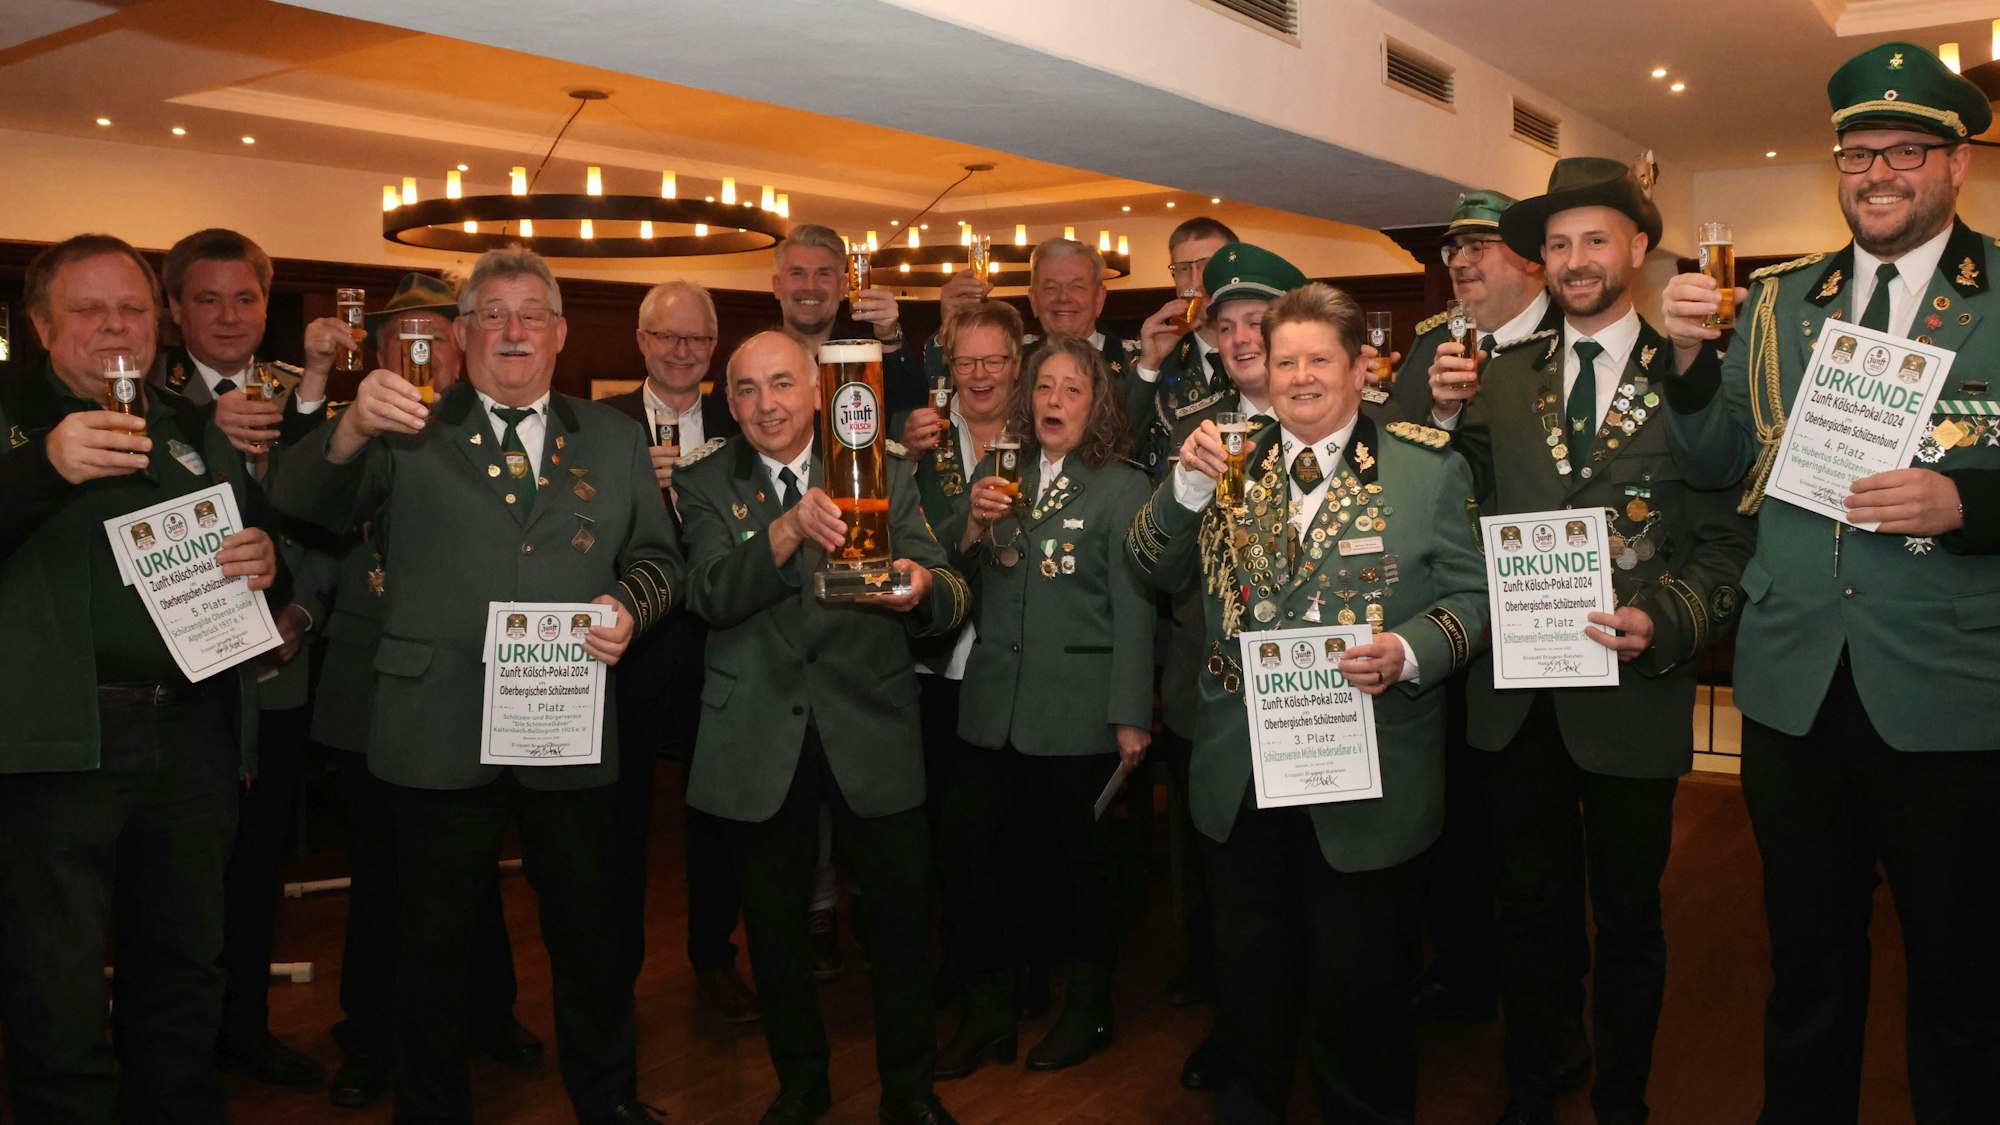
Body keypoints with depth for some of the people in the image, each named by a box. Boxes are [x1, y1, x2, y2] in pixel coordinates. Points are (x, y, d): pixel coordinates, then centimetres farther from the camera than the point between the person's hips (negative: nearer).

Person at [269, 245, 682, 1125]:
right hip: (441, 737, -1)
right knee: (433, 942, 13)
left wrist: (631, 605, -11)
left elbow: (659, 555, 10)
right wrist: (351, 430, -30)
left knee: (588, 934, 14)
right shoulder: (411, 434, 2)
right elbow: (300, 506, -11)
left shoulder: (613, 441, 10)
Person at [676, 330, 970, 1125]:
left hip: (871, 731, 0)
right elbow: (710, 596, -17)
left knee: (903, 913, 5)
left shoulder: (882, 477, 2)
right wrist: (789, 530, -34)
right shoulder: (706, 486, 1)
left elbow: (950, 596, -7)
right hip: (759, 743, 1)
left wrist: (927, 587, -32)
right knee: (774, 925, 15)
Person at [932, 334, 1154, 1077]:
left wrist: (1131, 717, -11)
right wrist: (973, 522, -11)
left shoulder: (1122, 487, -4)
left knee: (1082, 858, 8)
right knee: (961, 849, 2)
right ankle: (987, 1008, 21)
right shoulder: (996, 475, 10)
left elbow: (1133, 609, -8)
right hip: (994, 703, 4)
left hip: (1079, 710, -4)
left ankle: (1088, 1009, 29)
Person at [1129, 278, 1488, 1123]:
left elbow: (1470, 597, -3)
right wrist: (1187, 484, -12)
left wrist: (1409, 651, -22)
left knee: (1355, 991, 11)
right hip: (1239, 778, 4)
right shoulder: (1232, 467, 7)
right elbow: (1157, 571, 4)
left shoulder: (1430, 472, -3)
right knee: (1250, 987, 19)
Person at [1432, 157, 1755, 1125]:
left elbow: (1724, 542, -7)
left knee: (1626, 914, 14)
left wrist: (1667, 626, -23)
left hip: (1631, 691, -3)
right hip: (1518, 692, 3)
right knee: (1532, 905, 18)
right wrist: (1449, 417, -8)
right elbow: (1476, 515, 5)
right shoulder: (1503, 377, 6)